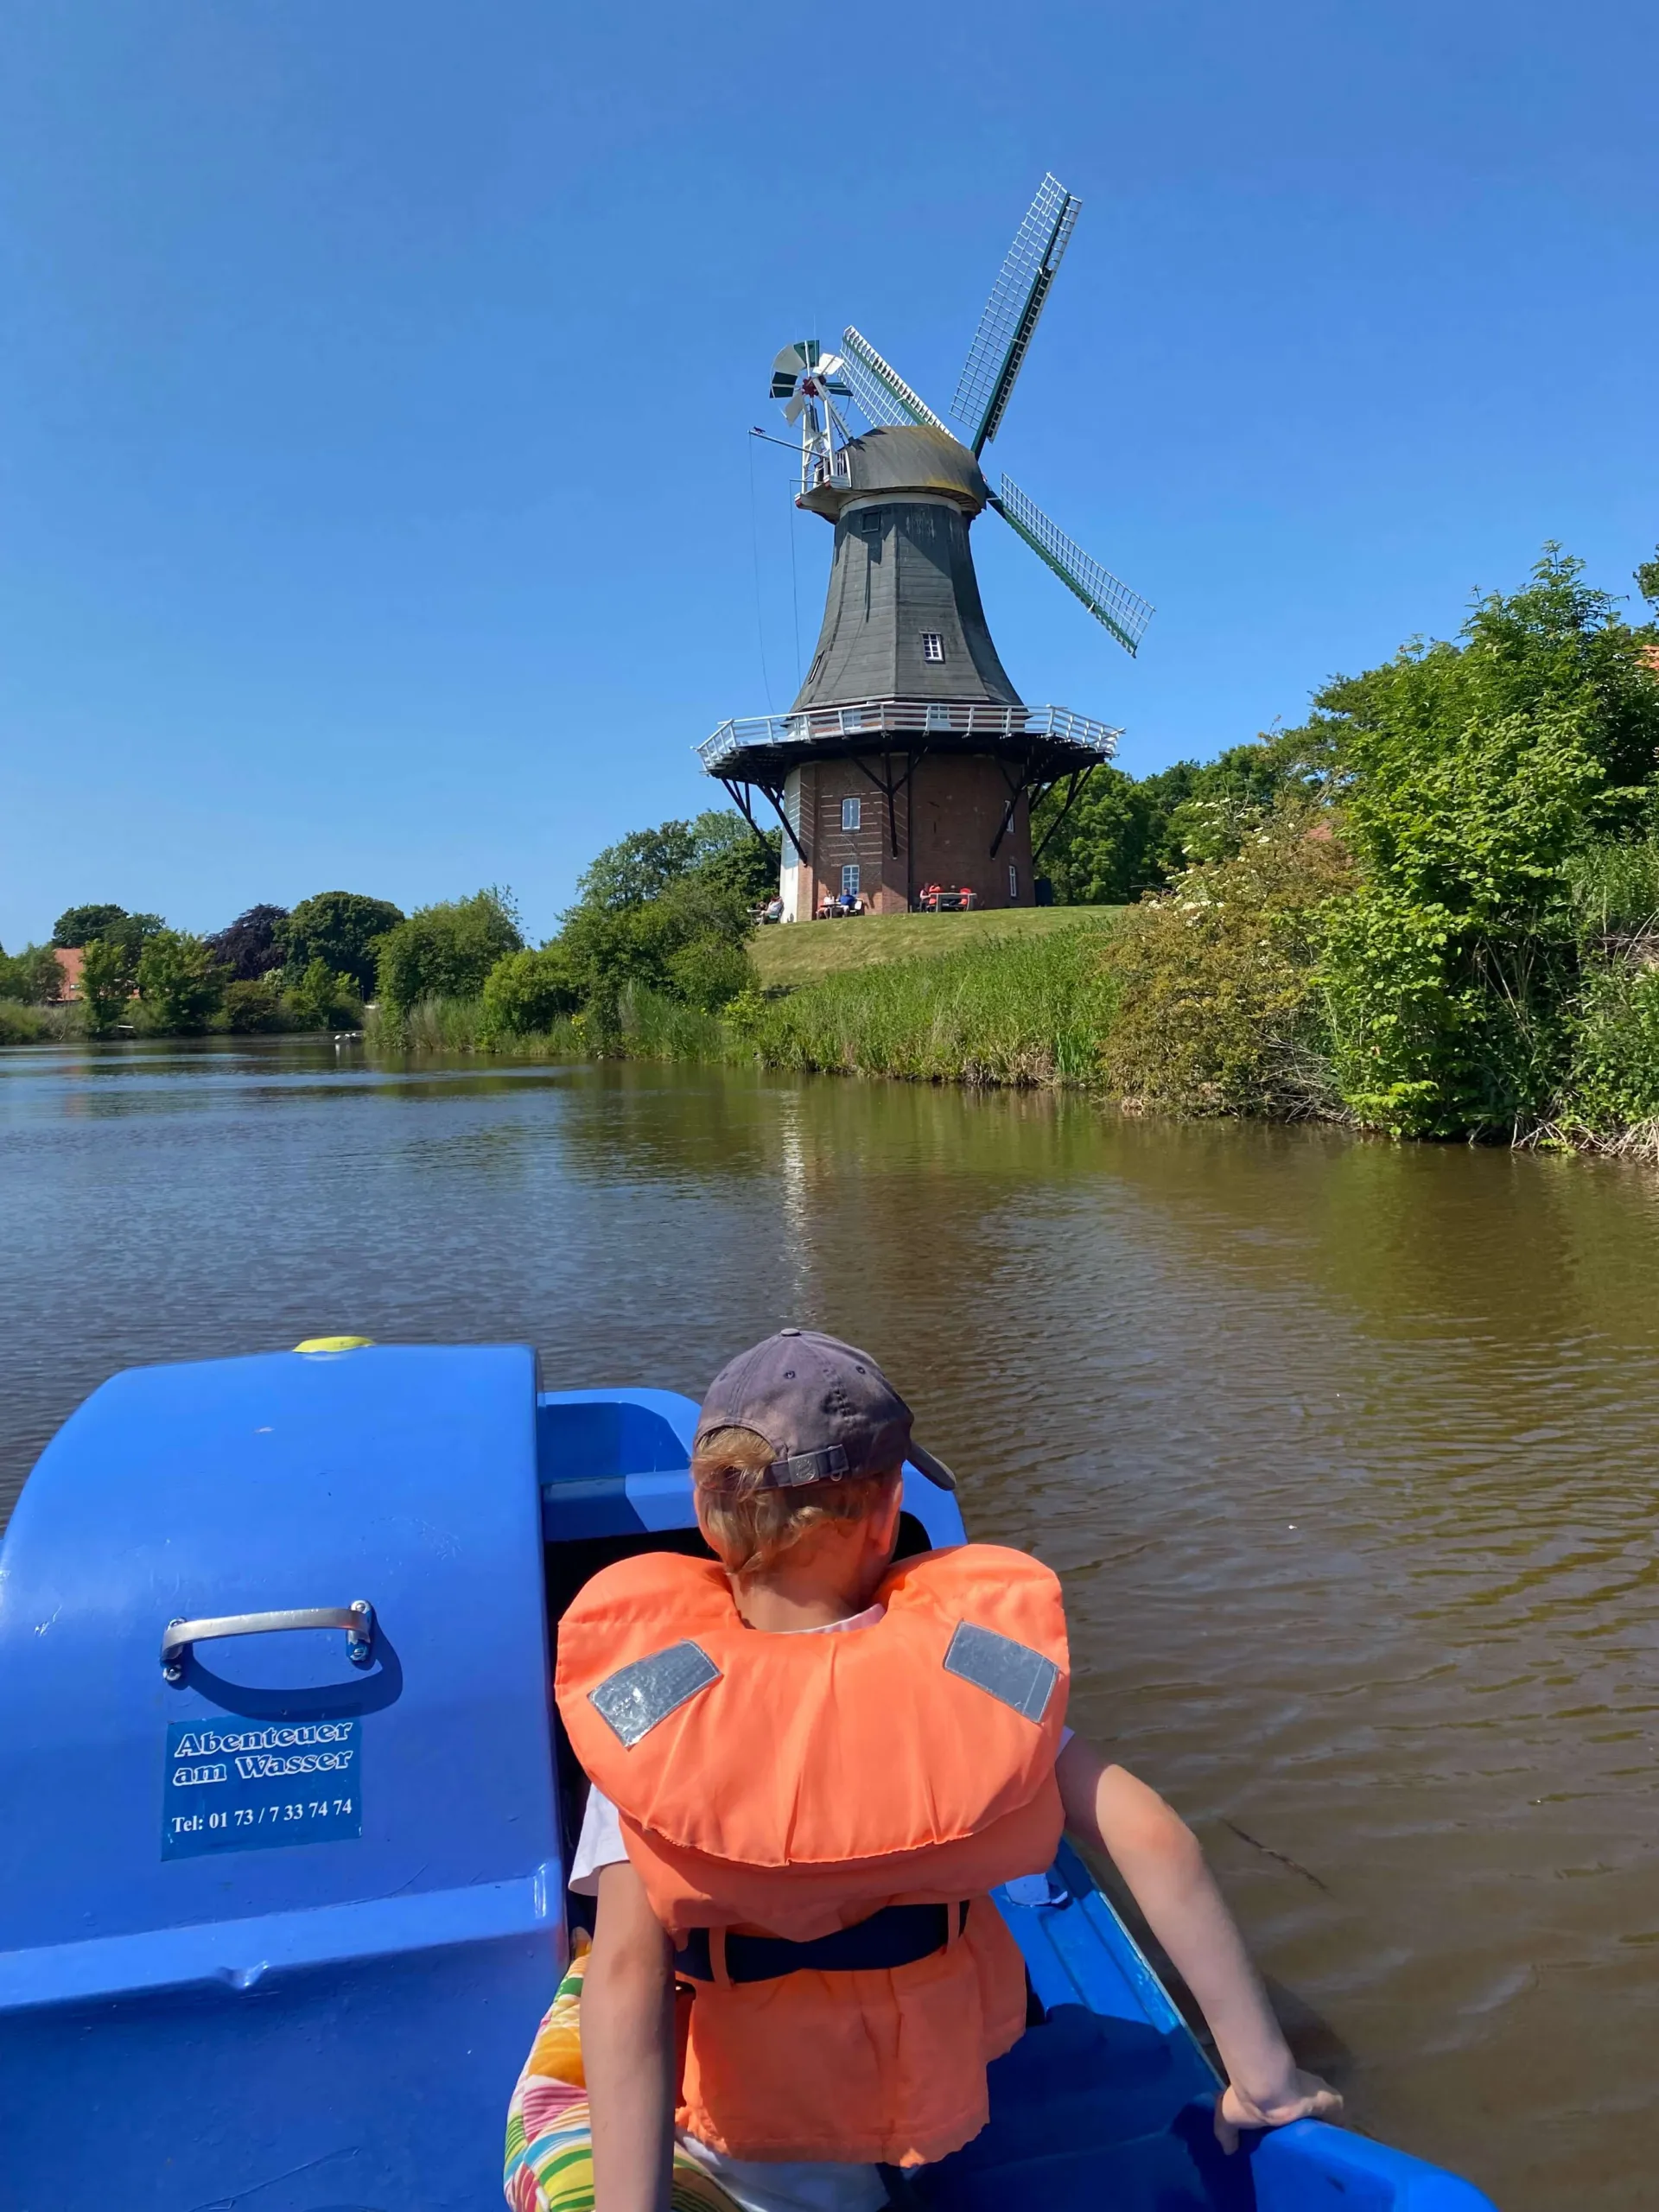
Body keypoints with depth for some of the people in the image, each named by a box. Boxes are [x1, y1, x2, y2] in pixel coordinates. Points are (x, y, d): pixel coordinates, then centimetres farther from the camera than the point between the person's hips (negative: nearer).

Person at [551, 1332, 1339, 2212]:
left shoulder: (647, 1708, -26)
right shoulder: (978, 1670, -22)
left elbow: (626, 1969, -30)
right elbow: (1151, 1841, -23)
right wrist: (1264, 2071, -13)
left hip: (756, 2130, -3)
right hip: (950, 2094, 3)